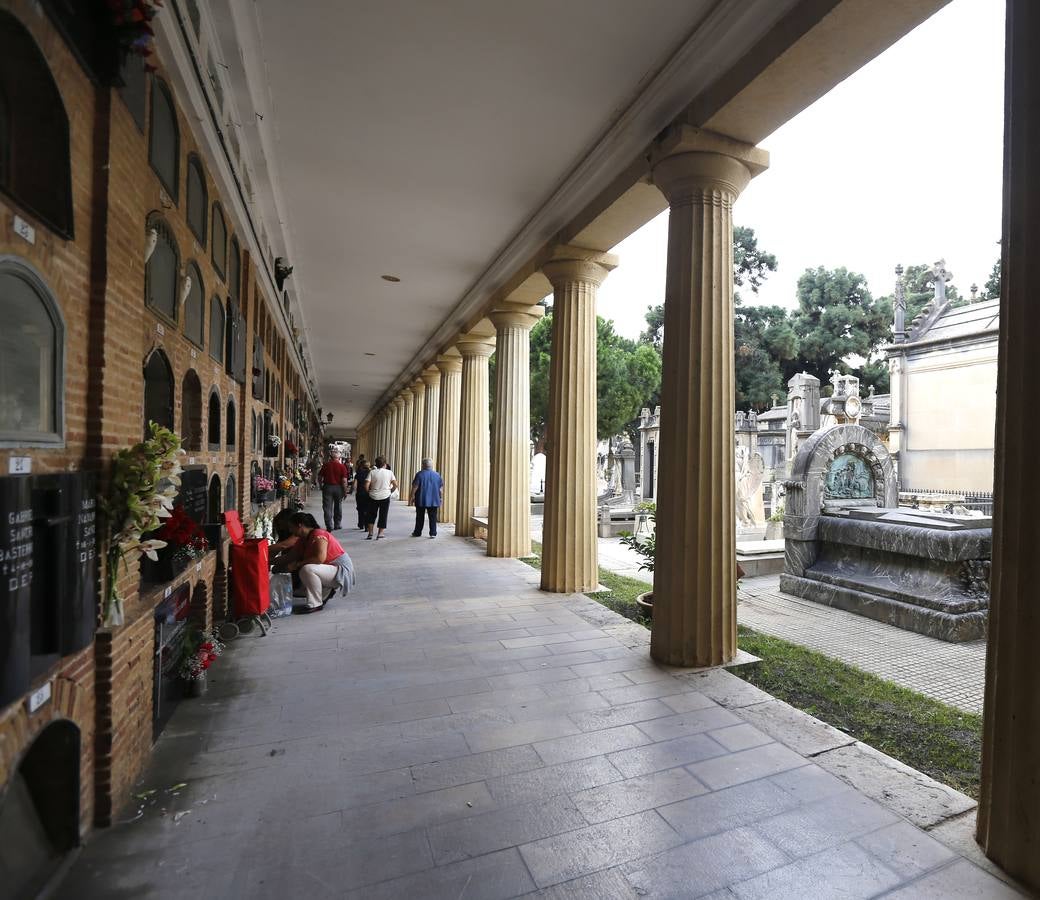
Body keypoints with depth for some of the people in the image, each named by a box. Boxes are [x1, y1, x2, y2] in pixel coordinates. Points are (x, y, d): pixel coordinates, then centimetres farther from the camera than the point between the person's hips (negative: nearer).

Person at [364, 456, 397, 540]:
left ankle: (370, 534, 14)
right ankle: (380, 534, 9)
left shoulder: (372, 472, -3)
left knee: (371, 515, 15)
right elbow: (395, 485, -4)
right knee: (383, 516, 9)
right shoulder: (389, 472, -1)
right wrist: (390, 491, 11)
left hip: (373, 496, 1)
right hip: (385, 497, 0)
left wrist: (368, 492, 8)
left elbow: (366, 485, -9)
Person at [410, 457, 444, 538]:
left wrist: (412, 496, -1)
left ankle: (417, 533, 16)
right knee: (433, 517, 6)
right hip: (434, 500, 2)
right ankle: (433, 533, 3)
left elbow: (415, 487, -9)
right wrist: (441, 498, 13)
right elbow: (441, 488, 5)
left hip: (421, 500, -2)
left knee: (420, 517, 8)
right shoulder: (437, 474, 4)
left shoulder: (420, 474, -7)